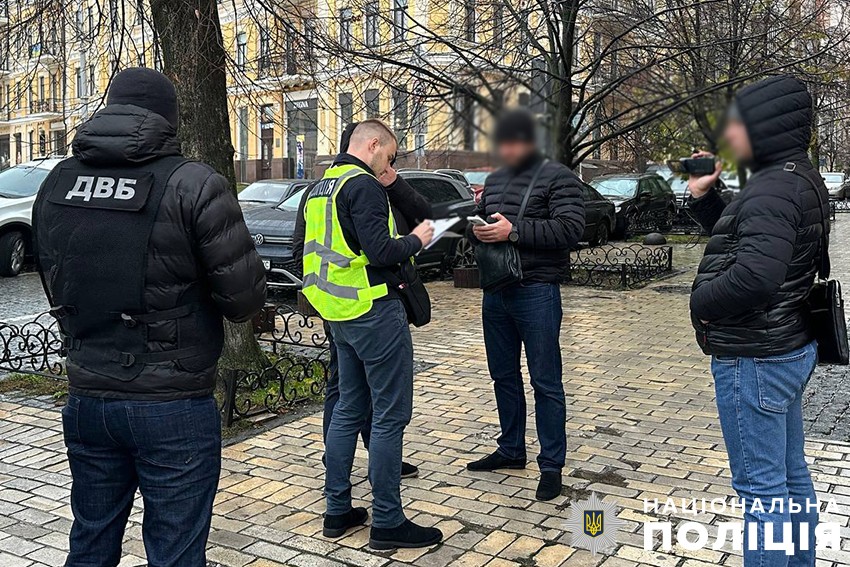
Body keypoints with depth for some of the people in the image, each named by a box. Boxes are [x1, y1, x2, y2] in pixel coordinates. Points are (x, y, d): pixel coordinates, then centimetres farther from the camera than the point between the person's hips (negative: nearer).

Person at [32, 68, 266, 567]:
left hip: (86, 399, 6)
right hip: (172, 408, -5)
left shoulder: (57, 184, 4)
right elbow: (246, 296, -14)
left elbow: (55, 287, 12)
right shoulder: (194, 186, -13)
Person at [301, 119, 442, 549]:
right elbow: (380, 251, -23)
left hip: (340, 315, 10)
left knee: (349, 408, 16)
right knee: (390, 416, -2)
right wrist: (415, 240, -4)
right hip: (374, 312, -10)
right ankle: (387, 522, 6)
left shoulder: (321, 187, 15)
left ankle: (337, 510, 23)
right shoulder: (363, 185, -14)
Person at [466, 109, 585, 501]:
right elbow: (478, 224, 22)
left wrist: (514, 230, -22)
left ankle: (552, 465, 10)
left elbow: (571, 228, -18)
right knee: (504, 376, 16)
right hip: (495, 292, 7)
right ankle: (511, 450, 30)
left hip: (536, 293, -7)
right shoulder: (495, 180, 15)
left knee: (545, 382, 0)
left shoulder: (557, 178, -6)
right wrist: (477, 230, -3)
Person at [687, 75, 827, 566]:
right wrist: (704, 196, 11)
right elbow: (740, 238, 24)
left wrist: (702, 300, -16)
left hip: (756, 360, -11)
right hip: (789, 348, 11)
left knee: (761, 487, -1)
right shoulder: (794, 181, 12)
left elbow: (755, 274, -34)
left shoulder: (774, 189, -20)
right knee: (792, 476, 19)